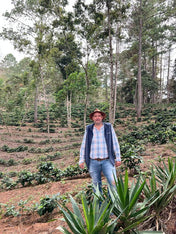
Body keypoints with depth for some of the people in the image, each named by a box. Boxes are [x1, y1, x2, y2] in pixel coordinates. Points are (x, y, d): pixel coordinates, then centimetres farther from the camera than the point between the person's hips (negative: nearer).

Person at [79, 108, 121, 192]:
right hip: (93, 162, 1)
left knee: (113, 183, -6)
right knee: (96, 184, 11)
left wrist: (118, 158, 2)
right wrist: (81, 160, 4)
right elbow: (83, 145, 7)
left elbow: (115, 143, 4)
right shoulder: (88, 129, 4)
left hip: (107, 161, -1)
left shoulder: (109, 127, 2)